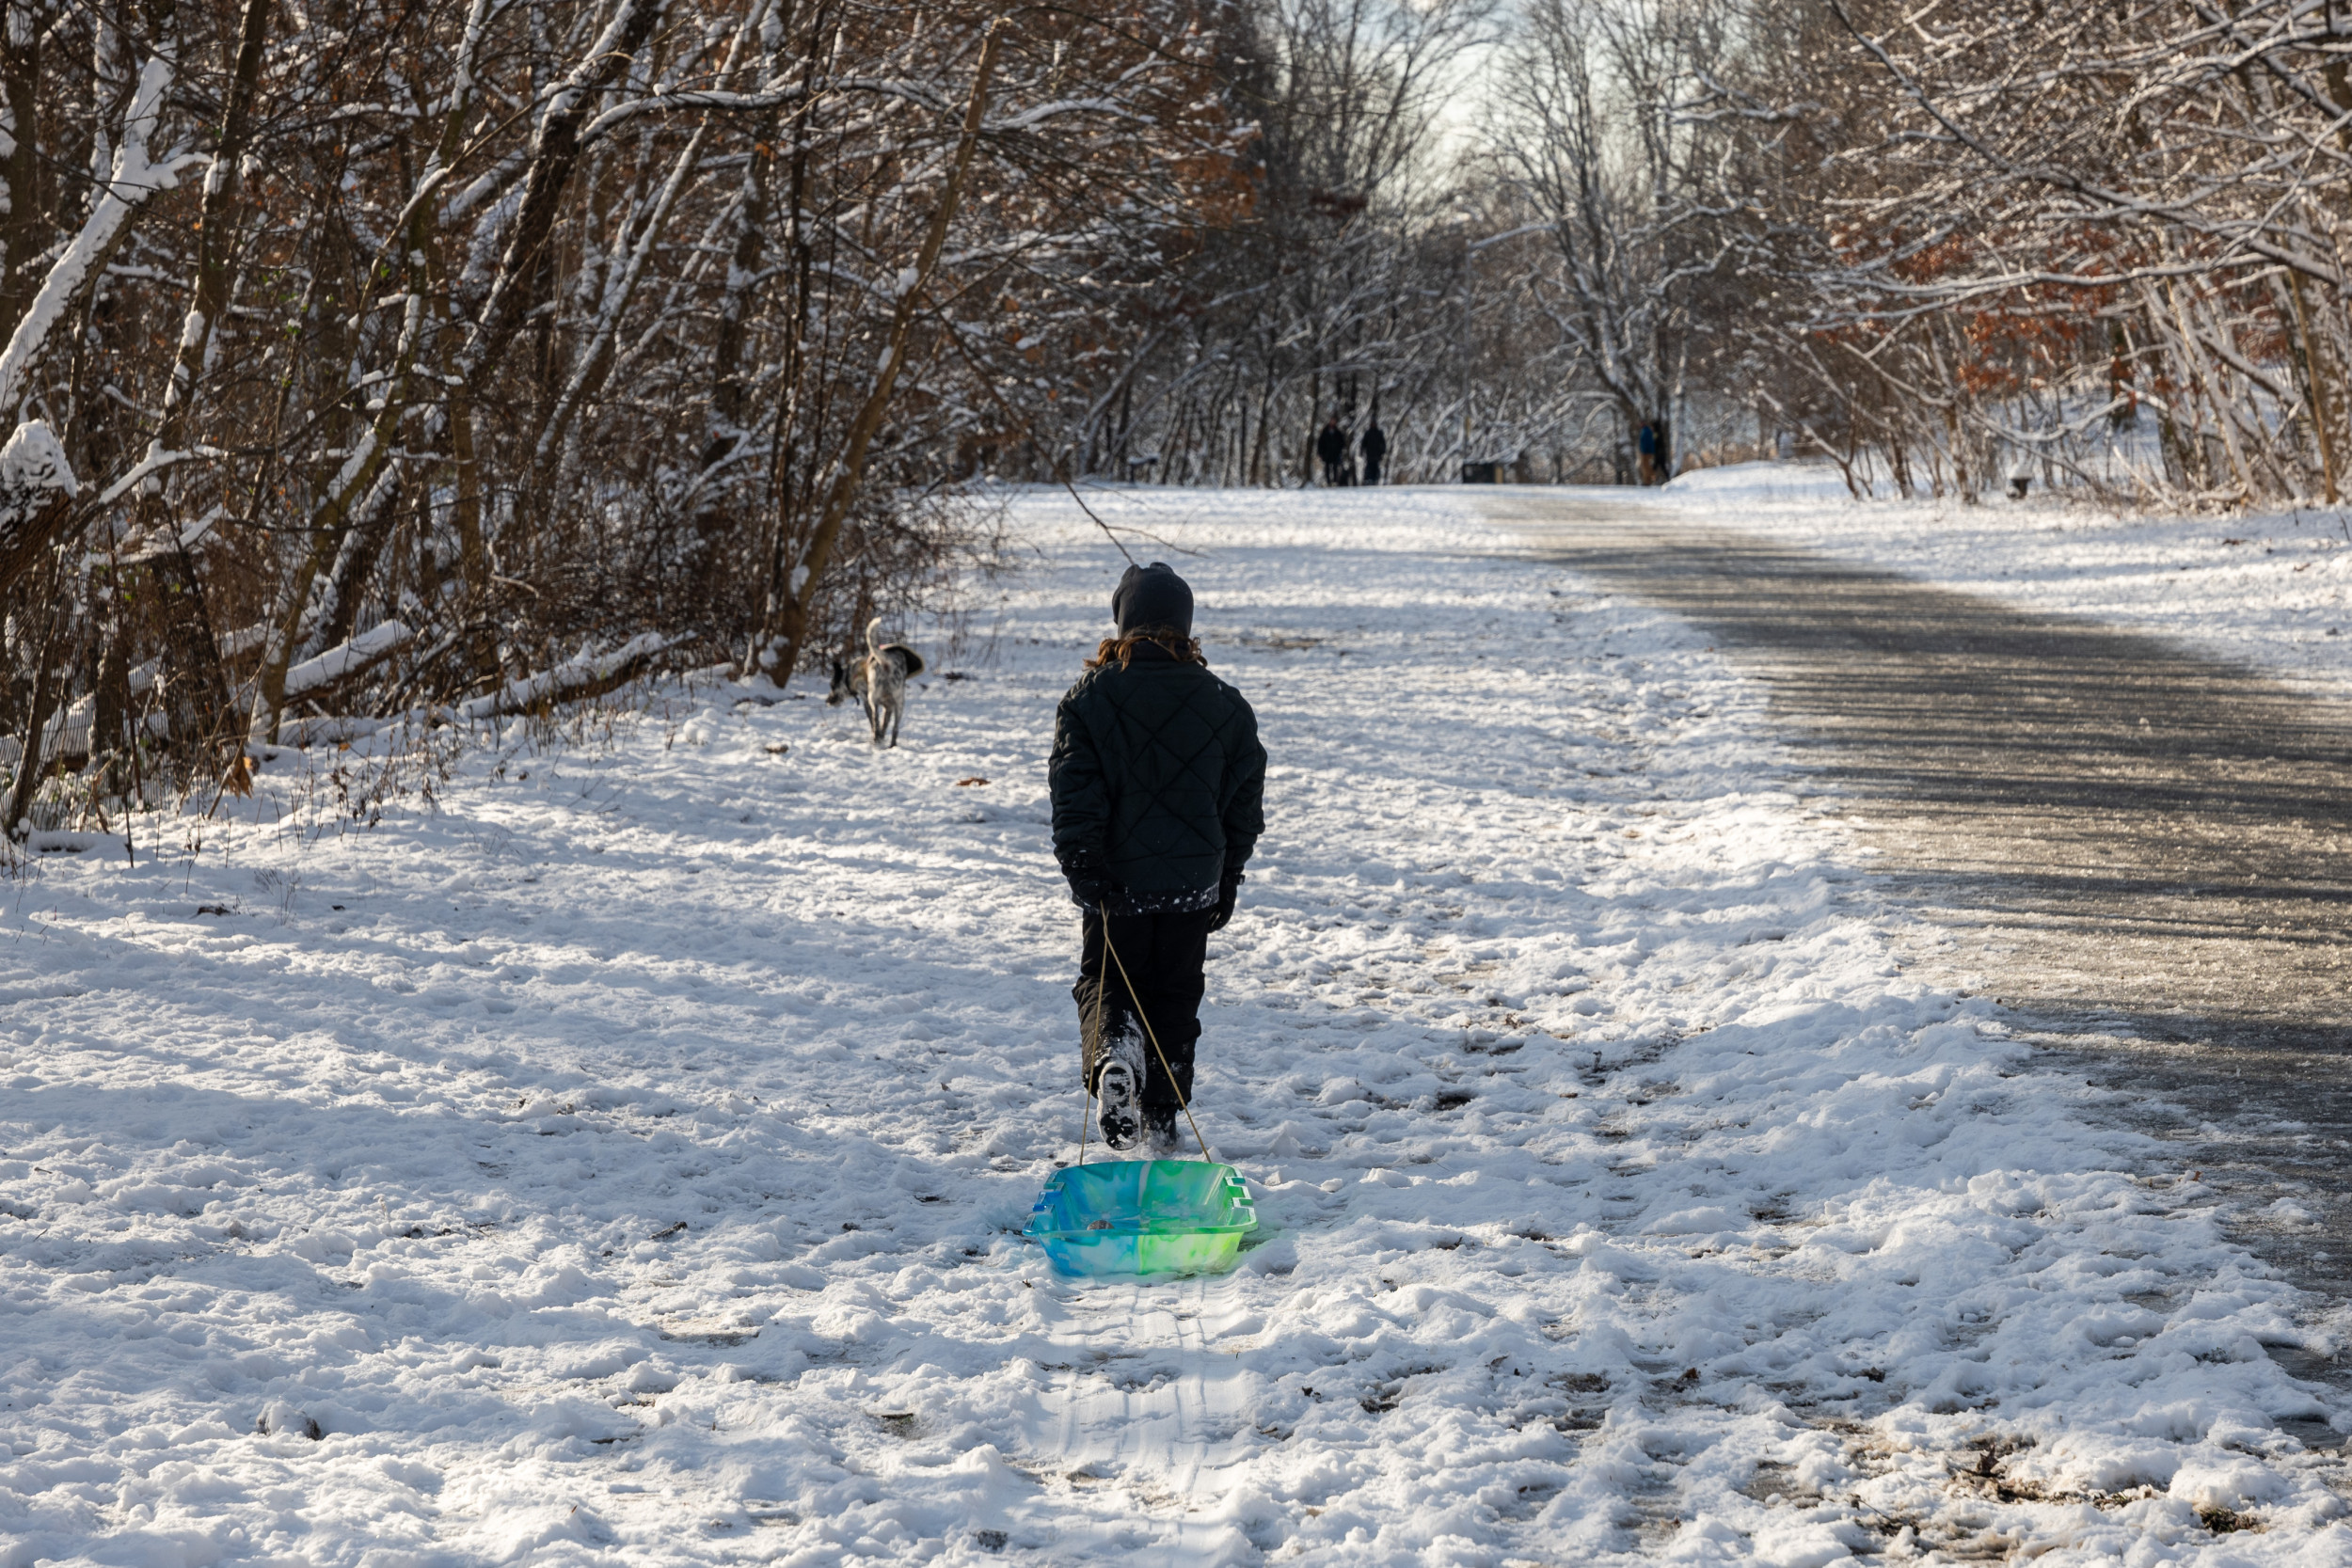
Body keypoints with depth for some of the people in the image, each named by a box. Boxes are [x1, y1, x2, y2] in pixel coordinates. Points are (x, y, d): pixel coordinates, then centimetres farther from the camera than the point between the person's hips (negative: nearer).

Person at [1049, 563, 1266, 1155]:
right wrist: (1226, 880, 15)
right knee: (1174, 994, 15)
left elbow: (1073, 795, -12)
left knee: (1104, 982, 12)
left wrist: (1083, 873, -9)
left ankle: (1112, 1052, -20)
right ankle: (1161, 1120, 15)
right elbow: (1247, 802, 6)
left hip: (1115, 882, -2)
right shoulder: (1222, 704, 0)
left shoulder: (1090, 696, -7)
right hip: (1193, 882, 2)